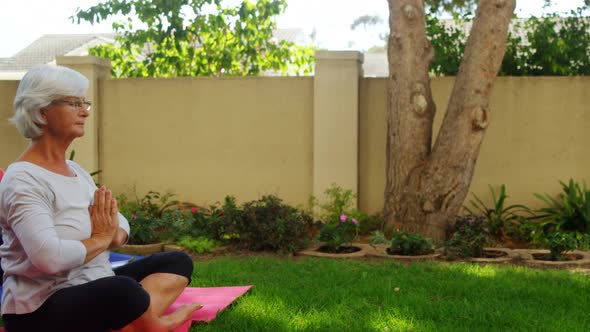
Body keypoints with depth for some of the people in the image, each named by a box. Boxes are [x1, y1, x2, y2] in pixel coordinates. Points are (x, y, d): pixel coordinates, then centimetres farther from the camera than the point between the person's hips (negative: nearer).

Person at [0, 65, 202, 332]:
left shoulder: (75, 170, 14)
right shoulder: (22, 180, -16)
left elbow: (120, 224, 18)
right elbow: (50, 258, -30)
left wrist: (113, 235, -7)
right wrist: (100, 240, -12)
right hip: (41, 309, -10)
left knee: (177, 262, 4)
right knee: (123, 291, -38)